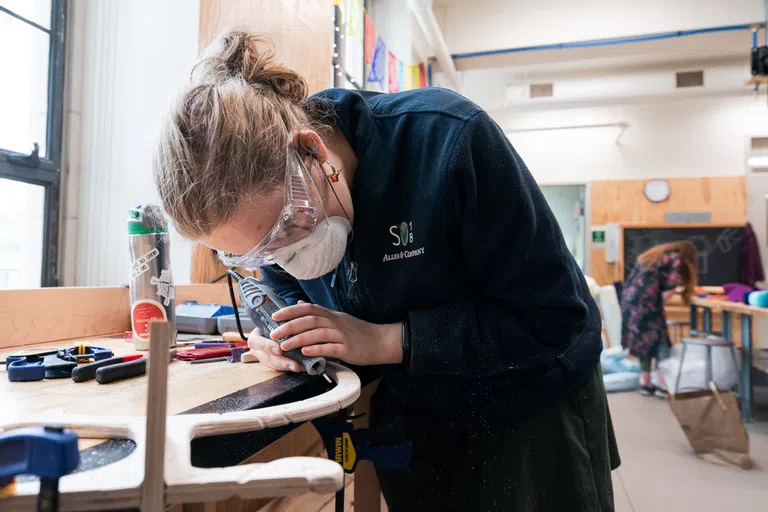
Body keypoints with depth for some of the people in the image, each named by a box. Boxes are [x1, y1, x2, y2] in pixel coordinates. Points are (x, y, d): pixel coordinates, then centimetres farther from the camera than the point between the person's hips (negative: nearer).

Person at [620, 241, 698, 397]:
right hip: (645, 301, -7)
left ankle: (645, 383, 18)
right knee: (658, 340, 1)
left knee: (643, 339, 14)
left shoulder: (655, 253, 26)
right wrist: (659, 303, 5)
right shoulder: (676, 260, 2)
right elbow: (670, 288, -9)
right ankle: (663, 386, 2)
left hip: (630, 299, 8)